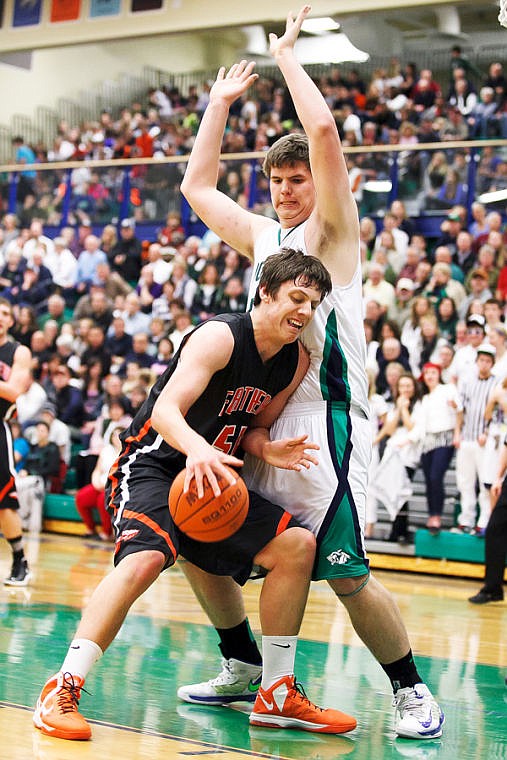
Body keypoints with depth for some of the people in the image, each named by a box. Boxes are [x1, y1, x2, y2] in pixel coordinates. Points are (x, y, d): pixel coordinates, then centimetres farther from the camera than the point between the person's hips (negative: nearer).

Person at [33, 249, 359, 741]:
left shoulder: (296, 363, 3)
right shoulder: (221, 337, -20)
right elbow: (166, 410, -29)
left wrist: (268, 450, -10)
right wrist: (197, 448, -49)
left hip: (213, 477, 8)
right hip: (151, 465, -8)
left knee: (296, 545, 0)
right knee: (146, 557, -33)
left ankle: (278, 695, 9)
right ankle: (62, 690, -27)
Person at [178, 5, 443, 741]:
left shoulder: (333, 232, -2)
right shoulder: (264, 238, 18)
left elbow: (324, 132, -16)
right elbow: (197, 187, 25)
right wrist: (220, 101, 24)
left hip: (324, 420, -8)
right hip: (260, 420, 8)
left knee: (346, 575, -13)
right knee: (197, 542, 8)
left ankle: (412, 690, 3)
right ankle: (244, 668, 23)